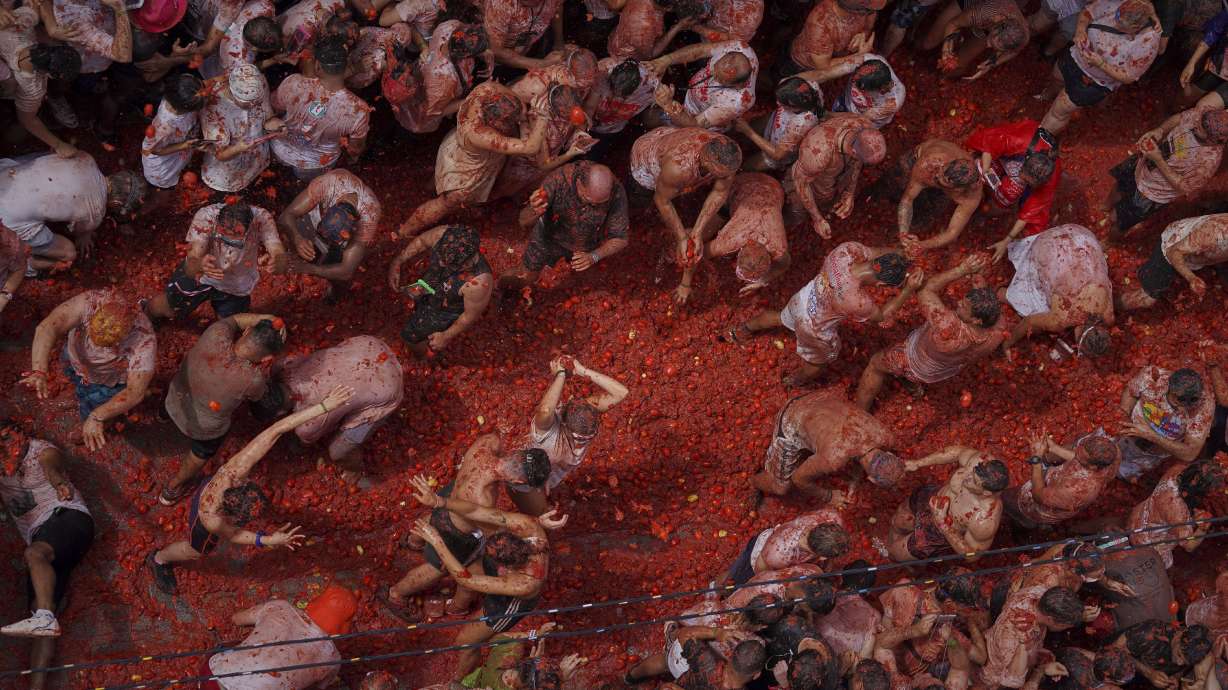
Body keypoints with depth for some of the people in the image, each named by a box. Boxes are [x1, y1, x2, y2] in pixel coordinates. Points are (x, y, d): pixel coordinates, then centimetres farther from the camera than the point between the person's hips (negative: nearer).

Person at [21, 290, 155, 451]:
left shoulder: (144, 341, -43)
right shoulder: (90, 301, -40)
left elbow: (135, 392, -42)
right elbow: (47, 328, -47)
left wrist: (97, 417, -54)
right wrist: (39, 372, -61)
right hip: (76, 357, 2)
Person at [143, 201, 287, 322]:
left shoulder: (262, 219, -37)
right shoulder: (205, 216, -38)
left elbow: (282, 264, -45)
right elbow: (189, 269, -43)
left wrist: (276, 262, -70)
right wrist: (199, 265, -68)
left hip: (236, 288, 1)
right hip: (200, 273, -1)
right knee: (159, 308, 11)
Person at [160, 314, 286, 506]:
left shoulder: (217, 334, -33)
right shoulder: (252, 379, -38)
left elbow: (233, 320, -9)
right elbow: (256, 395, -12)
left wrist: (265, 318, -22)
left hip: (175, 403, 3)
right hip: (205, 429, -3)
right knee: (202, 454, 31)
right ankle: (172, 490, 55)